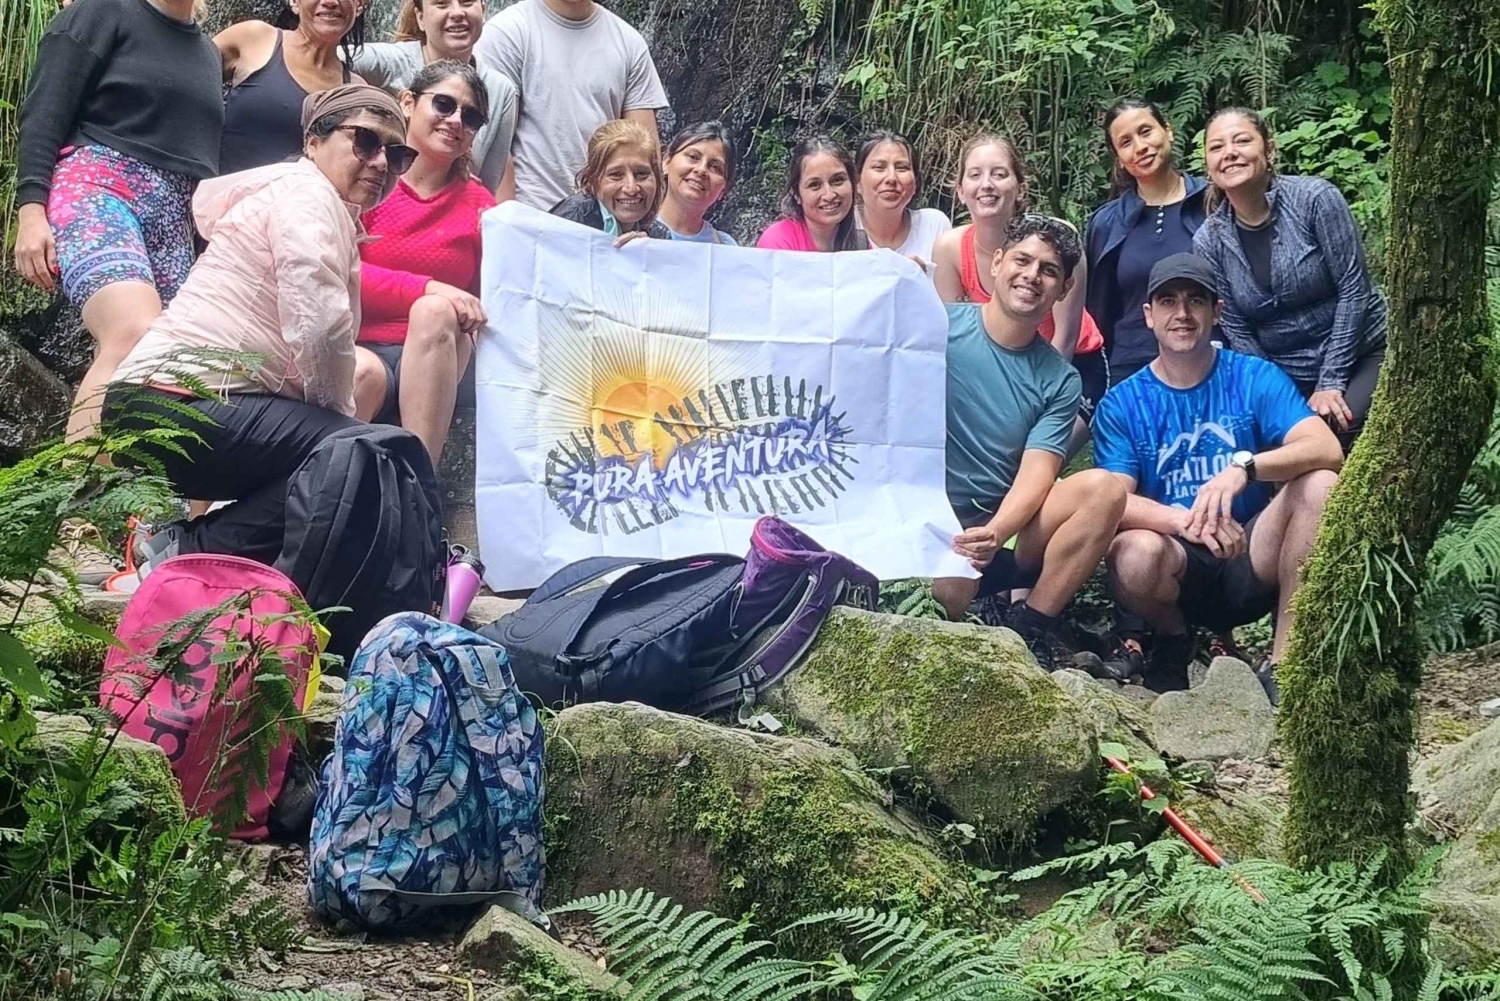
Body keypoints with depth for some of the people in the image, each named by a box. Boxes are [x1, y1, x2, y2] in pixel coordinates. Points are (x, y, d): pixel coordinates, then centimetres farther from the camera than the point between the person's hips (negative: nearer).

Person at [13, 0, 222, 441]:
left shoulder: (208, 53, 24)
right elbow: (43, 115, -3)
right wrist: (31, 208, -15)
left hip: (175, 224, 7)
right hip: (97, 191, -7)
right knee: (137, 337, -32)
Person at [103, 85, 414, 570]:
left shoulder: (336, 214, 25)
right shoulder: (306, 194, -7)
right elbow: (320, 326, -21)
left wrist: (334, 419, 1)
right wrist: (338, 417, -6)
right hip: (181, 403, -11)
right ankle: (192, 550, -14)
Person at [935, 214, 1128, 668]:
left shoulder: (1060, 382, 6)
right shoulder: (938, 327, -2)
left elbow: (1035, 475, -5)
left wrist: (995, 534, -25)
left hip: (1006, 522, 5)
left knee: (1104, 487, -21)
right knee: (951, 586, -39)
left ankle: (1030, 630, -13)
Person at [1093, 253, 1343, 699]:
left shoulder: (1256, 379, 1)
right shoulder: (1122, 405, 1)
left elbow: (1327, 450, -14)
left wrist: (1244, 466, -34)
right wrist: (1183, 520, -33)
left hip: (1253, 563, 1)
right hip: (1181, 573, -1)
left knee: (1320, 484, -25)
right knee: (1136, 553, -35)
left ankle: (1281, 662, -17)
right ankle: (1173, 638, 2)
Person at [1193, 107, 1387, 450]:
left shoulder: (1314, 199, -13)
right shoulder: (1208, 242, -4)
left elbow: (1353, 290, -12)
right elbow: (1238, 333, -1)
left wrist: (1331, 382, -15)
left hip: (1360, 356, -3)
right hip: (1286, 381, 3)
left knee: (1337, 434, -27)